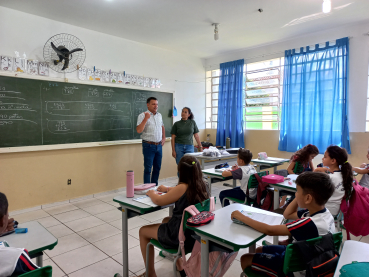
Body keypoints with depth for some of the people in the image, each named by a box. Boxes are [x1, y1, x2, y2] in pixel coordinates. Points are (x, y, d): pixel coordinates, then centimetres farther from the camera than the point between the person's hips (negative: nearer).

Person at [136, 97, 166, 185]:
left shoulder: (159, 115, 11)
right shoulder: (142, 115, -9)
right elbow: (139, 130, -20)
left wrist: (163, 138, 17)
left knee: (157, 168, 13)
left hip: (159, 145, 6)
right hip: (149, 146, -6)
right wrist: (146, 118, -24)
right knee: (148, 169, -2)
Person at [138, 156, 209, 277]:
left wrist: (151, 193, 8)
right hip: (195, 232, 8)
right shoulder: (201, 186, -5)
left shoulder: (183, 187, -24)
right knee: (166, 220, 35)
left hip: (182, 235, -7)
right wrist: (167, 189, 19)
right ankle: (179, 266, 40)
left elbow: (159, 201, -13)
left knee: (143, 231, 13)